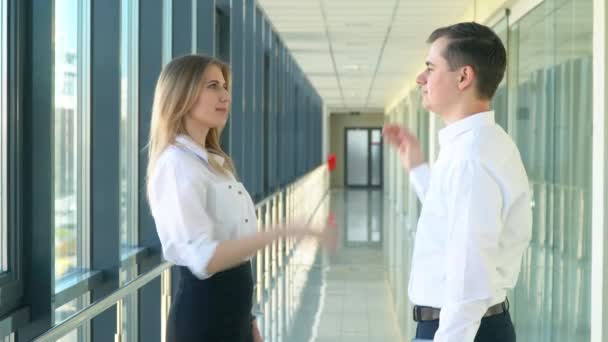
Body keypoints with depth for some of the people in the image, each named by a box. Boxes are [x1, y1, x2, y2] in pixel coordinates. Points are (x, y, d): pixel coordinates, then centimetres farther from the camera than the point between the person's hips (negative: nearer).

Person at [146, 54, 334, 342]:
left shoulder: (214, 163, 15)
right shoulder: (176, 165, -15)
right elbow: (203, 258, -26)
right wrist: (281, 232, -30)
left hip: (232, 309, 9)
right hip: (204, 314, -9)